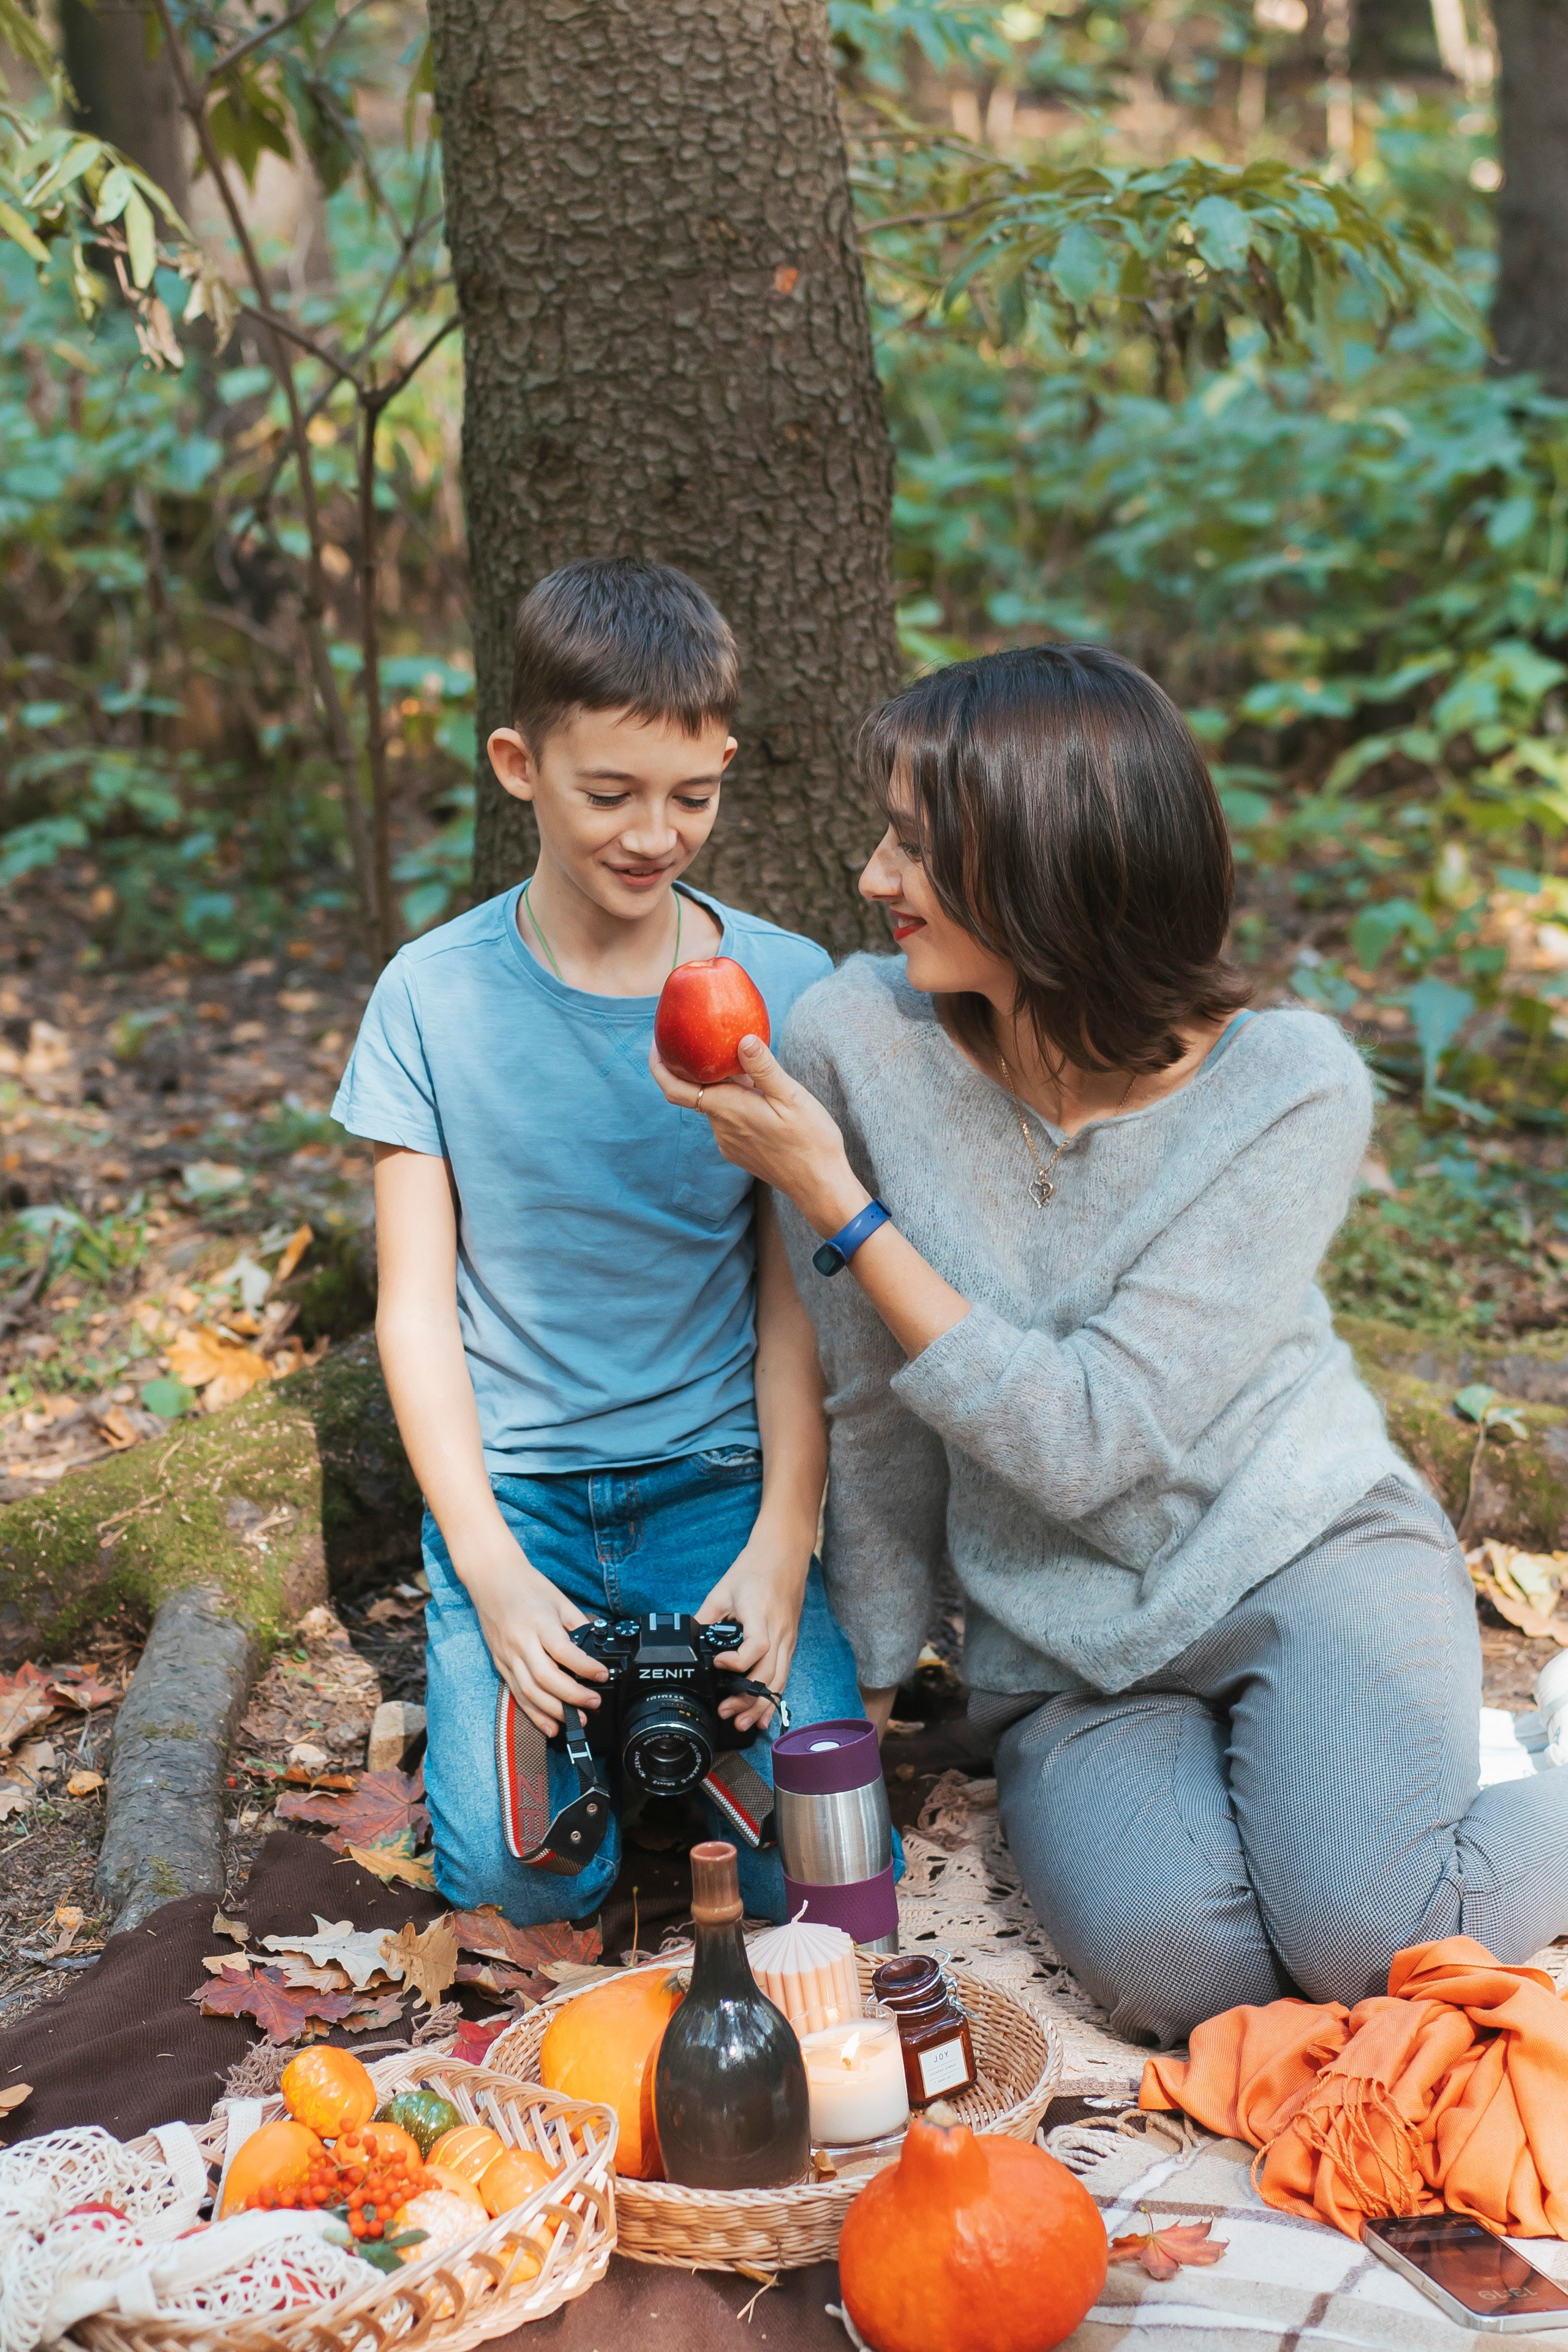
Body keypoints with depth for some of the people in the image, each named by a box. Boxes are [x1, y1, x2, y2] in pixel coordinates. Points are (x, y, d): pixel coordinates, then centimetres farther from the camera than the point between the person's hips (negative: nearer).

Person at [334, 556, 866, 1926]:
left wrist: (781, 1549, -13)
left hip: (722, 1478, 1)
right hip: (511, 1484, 0)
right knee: (521, 1875, -19)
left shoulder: (785, 990, -2)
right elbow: (417, 1303, -2)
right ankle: (597, 1705, 12)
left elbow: (797, 1299, -1)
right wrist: (491, 1567, -13)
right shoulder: (435, 995, -3)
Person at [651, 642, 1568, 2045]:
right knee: (1169, 1960, -26)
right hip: (1067, 1650, 2)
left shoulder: (1292, 1087, -15)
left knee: (1367, 1944, -26)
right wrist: (869, 1685, 8)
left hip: (1308, 1559, -2)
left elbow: (1078, 1440, -21)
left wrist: (838, 1205, -22)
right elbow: (876, 1411, 2)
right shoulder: (855, 1042, -10)